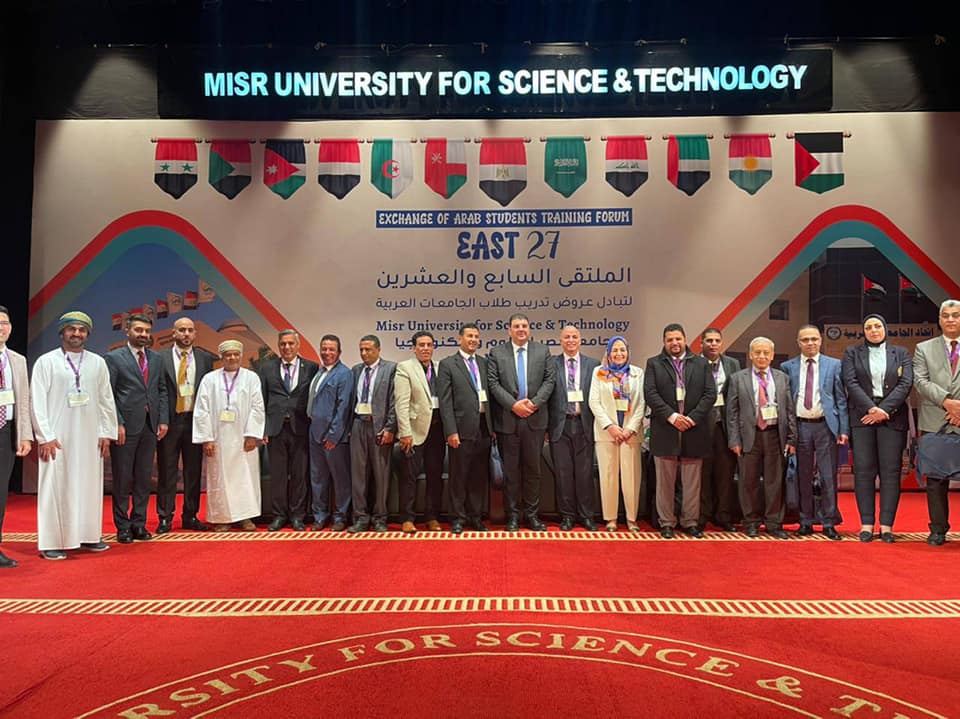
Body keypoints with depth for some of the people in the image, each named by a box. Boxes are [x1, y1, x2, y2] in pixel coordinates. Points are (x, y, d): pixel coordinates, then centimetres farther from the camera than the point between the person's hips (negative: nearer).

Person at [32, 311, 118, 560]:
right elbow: (37, 401, -3)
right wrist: (45, 436, -9)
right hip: (57, 436, -3)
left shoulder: (98, 363, 7)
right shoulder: (46, 362, 0)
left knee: (90, 485, 7)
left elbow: (106, 400, 9)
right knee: (55, 487, -1)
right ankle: (52, 542, 6)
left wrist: (106, 433, 4)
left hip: (90, 437, 3)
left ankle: (89, 535, 17)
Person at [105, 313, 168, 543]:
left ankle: (139, 523, 18)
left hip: (150, 426, 5)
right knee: (122, 479, 3)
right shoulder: (114, 358, -2)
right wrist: (117, 424, -13)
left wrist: (163, 420, 4)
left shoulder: (156, 359, 13)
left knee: (144, 478, 9)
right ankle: (122, 526, 12)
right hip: (125, 427, -4)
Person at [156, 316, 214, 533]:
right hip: (170, 421, -2)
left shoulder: (205, 358, 7)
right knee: (166, 472, 4)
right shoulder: (160, 358, 0)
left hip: (194, 420, 2)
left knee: (194, 471, 8)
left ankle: (190, 516, 18)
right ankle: (165, 518, 13)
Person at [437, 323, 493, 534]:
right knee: (459, 476, 4)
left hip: (484, 428, 4)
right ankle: (458, 518, 17)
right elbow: (445, 401, -7)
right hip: (462, 428, -4)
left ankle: (475, 516, 24)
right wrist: (451, 431, -13)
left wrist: (493, 425, 6)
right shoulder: (447, 364, -1)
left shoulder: (484, 363, 12)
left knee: (480, 476, 11)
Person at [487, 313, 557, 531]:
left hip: (535, 418, 1)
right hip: (507, 419, -1)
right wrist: (513, 404, -13)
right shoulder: (497, 353, 4)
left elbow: (549, 380, 3)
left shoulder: (543, 351, 9)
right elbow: (493, 383, -3)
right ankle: (512, 515, 14)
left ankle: (532, 514, 17)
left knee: (533, 468, 7)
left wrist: (535, 402, -10)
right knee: (510, 469, 5)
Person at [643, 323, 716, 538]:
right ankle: (667, 523, 13)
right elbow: (650, 394, -4)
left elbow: (710, 393, 2)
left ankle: (690, 522, 17)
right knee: (665, 481, 4)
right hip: (664, 430, -1)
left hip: (694, 430, 1)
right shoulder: (654, 364, 7)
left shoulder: (701, 363, 11)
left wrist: (693, 417, -10)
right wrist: (671, 416, -14)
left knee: (692, 482, 7)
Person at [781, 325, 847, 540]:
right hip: (800, 426, 1)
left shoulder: (834, 365, 6)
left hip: (826, 425, -1)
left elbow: (841, 399, 4)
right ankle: (806, 521, 17)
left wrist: (844, 429, -3)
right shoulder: (787, 367, 7)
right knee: (803, 477, 7)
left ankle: (829, 523, 10)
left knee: (828, 476, 0)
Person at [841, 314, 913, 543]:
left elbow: (905, 384, 1)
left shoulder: (901, 354, 12)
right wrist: (871, 408, -13)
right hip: (861, 418, 0)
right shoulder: (852, 353, 10)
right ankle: (866, 523, 3)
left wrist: (884, 409, -11)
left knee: (891, 471, -1)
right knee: (863, 471, -2)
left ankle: (887, 525, 4)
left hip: (892, 418, 1)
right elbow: (851, 383, -2)